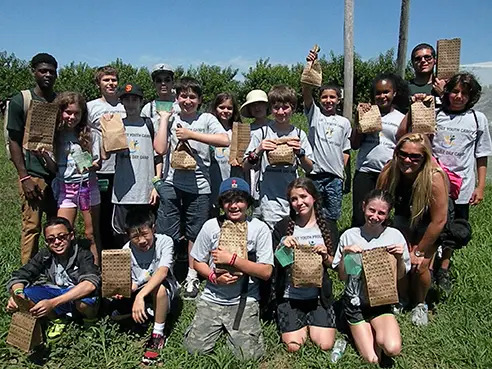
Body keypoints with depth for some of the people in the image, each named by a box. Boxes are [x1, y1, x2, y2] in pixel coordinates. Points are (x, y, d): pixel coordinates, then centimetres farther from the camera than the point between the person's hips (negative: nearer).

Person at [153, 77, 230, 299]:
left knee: (195, 234, 10)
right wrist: (164, 119, 1)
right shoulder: (172, 120, 10)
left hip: (199, 186, -1)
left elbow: (225, 141, -14)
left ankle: (192, 276, 25)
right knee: (165, 234, 3)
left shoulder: (206, 119, 5)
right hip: (172, 183, 1)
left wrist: (191, 134, -13)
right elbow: (160, 149, -3)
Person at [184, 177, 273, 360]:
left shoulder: (260, 228, -9)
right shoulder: (211, 226, -4)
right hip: (212, 299, 2)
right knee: (194, 348, -6)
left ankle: (230, 329, 19)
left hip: (244, 301, -2)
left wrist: (232, 259, -20)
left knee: (248, 355, -12)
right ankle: (220, 327, 23)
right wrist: (214, 277, -15)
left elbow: (266, 272, -13)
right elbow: (198, 262, 5)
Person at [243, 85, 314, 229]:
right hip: (270, 199, -2)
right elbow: (245, 167, 1)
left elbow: (309, 168, 6)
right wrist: (258, 151, -15)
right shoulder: (262, 133, -1)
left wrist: (300, 152, -11)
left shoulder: (299, 134, 6)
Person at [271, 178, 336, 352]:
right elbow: (273, 263, -1)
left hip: (319, 296, 1)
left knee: (325, 345, -8)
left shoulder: (326, 226, 3)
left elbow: (332, 264, 8)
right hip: (290, 297, -1)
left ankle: (311, 325, 23)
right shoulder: (282, 227, -3)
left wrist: (325, 256, -13)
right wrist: (282, 247, -19)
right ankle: (304, 326, 24)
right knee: (293, 347, -8)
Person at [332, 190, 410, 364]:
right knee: (372, 359, -11)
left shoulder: (395, 236, -6)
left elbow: (400, 276, 4)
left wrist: (400, 258, -15)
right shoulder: (349, 236, -7)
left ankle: (377, 332, 8)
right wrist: (345, 254, -18)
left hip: (382, 301, 1)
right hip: (355, 302, 0)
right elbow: (342, 277, -1)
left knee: (393, 349, -24)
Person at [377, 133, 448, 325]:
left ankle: (420, 305, 19)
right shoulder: (389, 172, -28)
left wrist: (419, 252, -17)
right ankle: (402, 299, 21)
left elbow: (439, 221, -27)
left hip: (428, 224, -2)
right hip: (403, 217, 3)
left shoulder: (434, 178, -37)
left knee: (420, 265, -11)